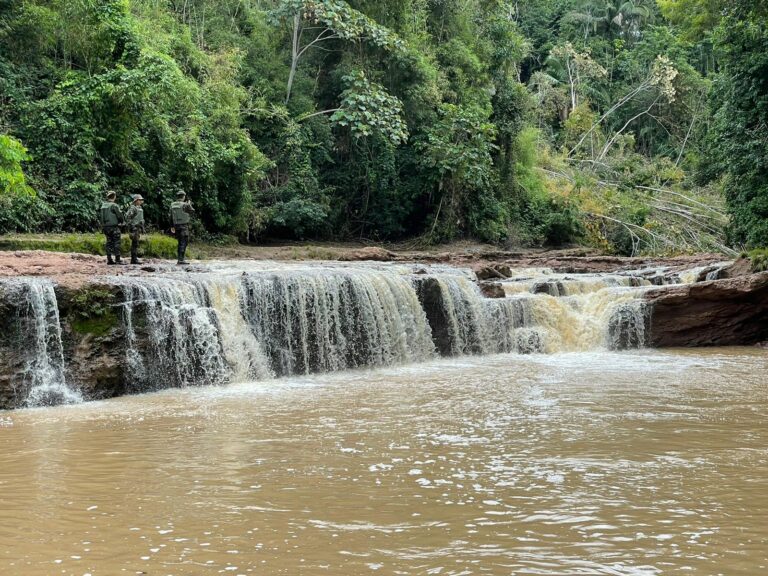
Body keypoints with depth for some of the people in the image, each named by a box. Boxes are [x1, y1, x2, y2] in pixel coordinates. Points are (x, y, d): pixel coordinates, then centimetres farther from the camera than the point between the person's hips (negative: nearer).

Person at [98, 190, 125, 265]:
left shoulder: (103, 206, 9)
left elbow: (99, 217, 13)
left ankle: (109, 260, 10)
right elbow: (120, 216, -10)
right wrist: (122, 221, 10)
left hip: (105, 227, 7)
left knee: (109, 243, 11)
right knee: (116, 243, -4)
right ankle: (117, 260, -8)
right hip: (114, 227, -7)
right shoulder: (114, 206, -13)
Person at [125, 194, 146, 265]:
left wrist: (142, 228, 22)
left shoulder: (140, 208, 17)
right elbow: (127, 217, -19)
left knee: (135, 244, 10)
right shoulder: (133, 208, -11)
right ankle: (134, 259, -12)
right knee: (135, 244, -11)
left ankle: (133, 259, 13)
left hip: (138, 228, 9)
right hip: (134, 228, -9)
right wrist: (130, 226, -21)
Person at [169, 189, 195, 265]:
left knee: (180, 243, 15)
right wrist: (190, 205, 19)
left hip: (176, 225, 6)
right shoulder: (185, 205, -13)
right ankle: (181, 259, -13)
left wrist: (172, 226, 21)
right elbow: (192, 211, 2)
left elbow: (171, 217, 12)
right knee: (183, 242, -6)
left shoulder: (172, 205, 6)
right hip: (184, 226, -6)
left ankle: (180, 259, 15)